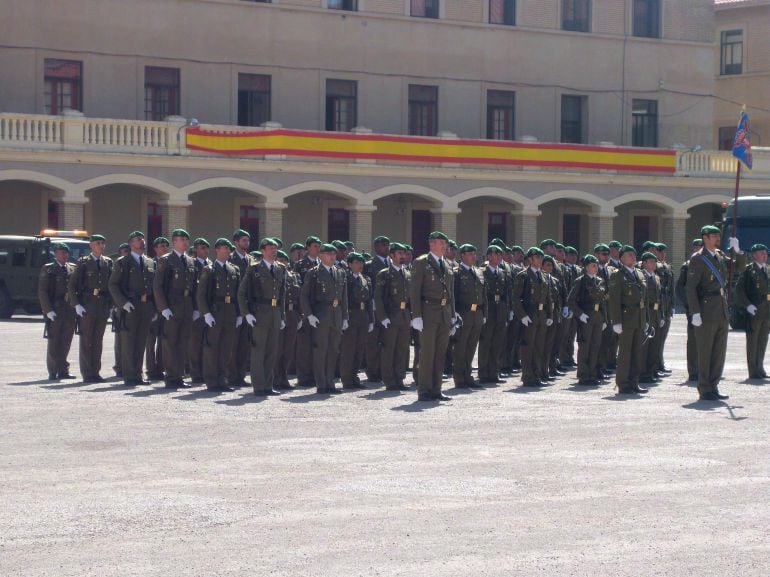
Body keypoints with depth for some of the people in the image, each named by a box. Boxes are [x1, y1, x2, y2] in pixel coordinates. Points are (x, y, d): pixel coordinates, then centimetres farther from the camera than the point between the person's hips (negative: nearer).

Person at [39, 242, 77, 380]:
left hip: (70, 311, 3)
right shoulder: (48, 269, 1)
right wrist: (48, 310, -11)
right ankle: (53, 372, 6)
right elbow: (42, 292, -3)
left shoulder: (73, 269, 11)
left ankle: (63, 370, 12)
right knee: (54, 342, 0)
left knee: (66, 342, 5)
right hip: (54, 311, -3)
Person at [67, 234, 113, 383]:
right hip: (87, 307, -4)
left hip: (103, 307, 4)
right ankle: (87, 373, 2)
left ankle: (95, 372, 14)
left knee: (98, 341, 8)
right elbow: (71, 285, -3)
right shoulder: (83, 263, -2)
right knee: (86, 341, -1)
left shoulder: (108, 262, 10)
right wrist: (76, 304, -11)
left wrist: (111, 304, 6)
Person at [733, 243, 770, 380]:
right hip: (753, 310, -6)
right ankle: (753, 372, 2)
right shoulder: (748, 270, -4)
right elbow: (739, 288, -9)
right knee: (752, 340, -1)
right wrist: (747, 305, -17)